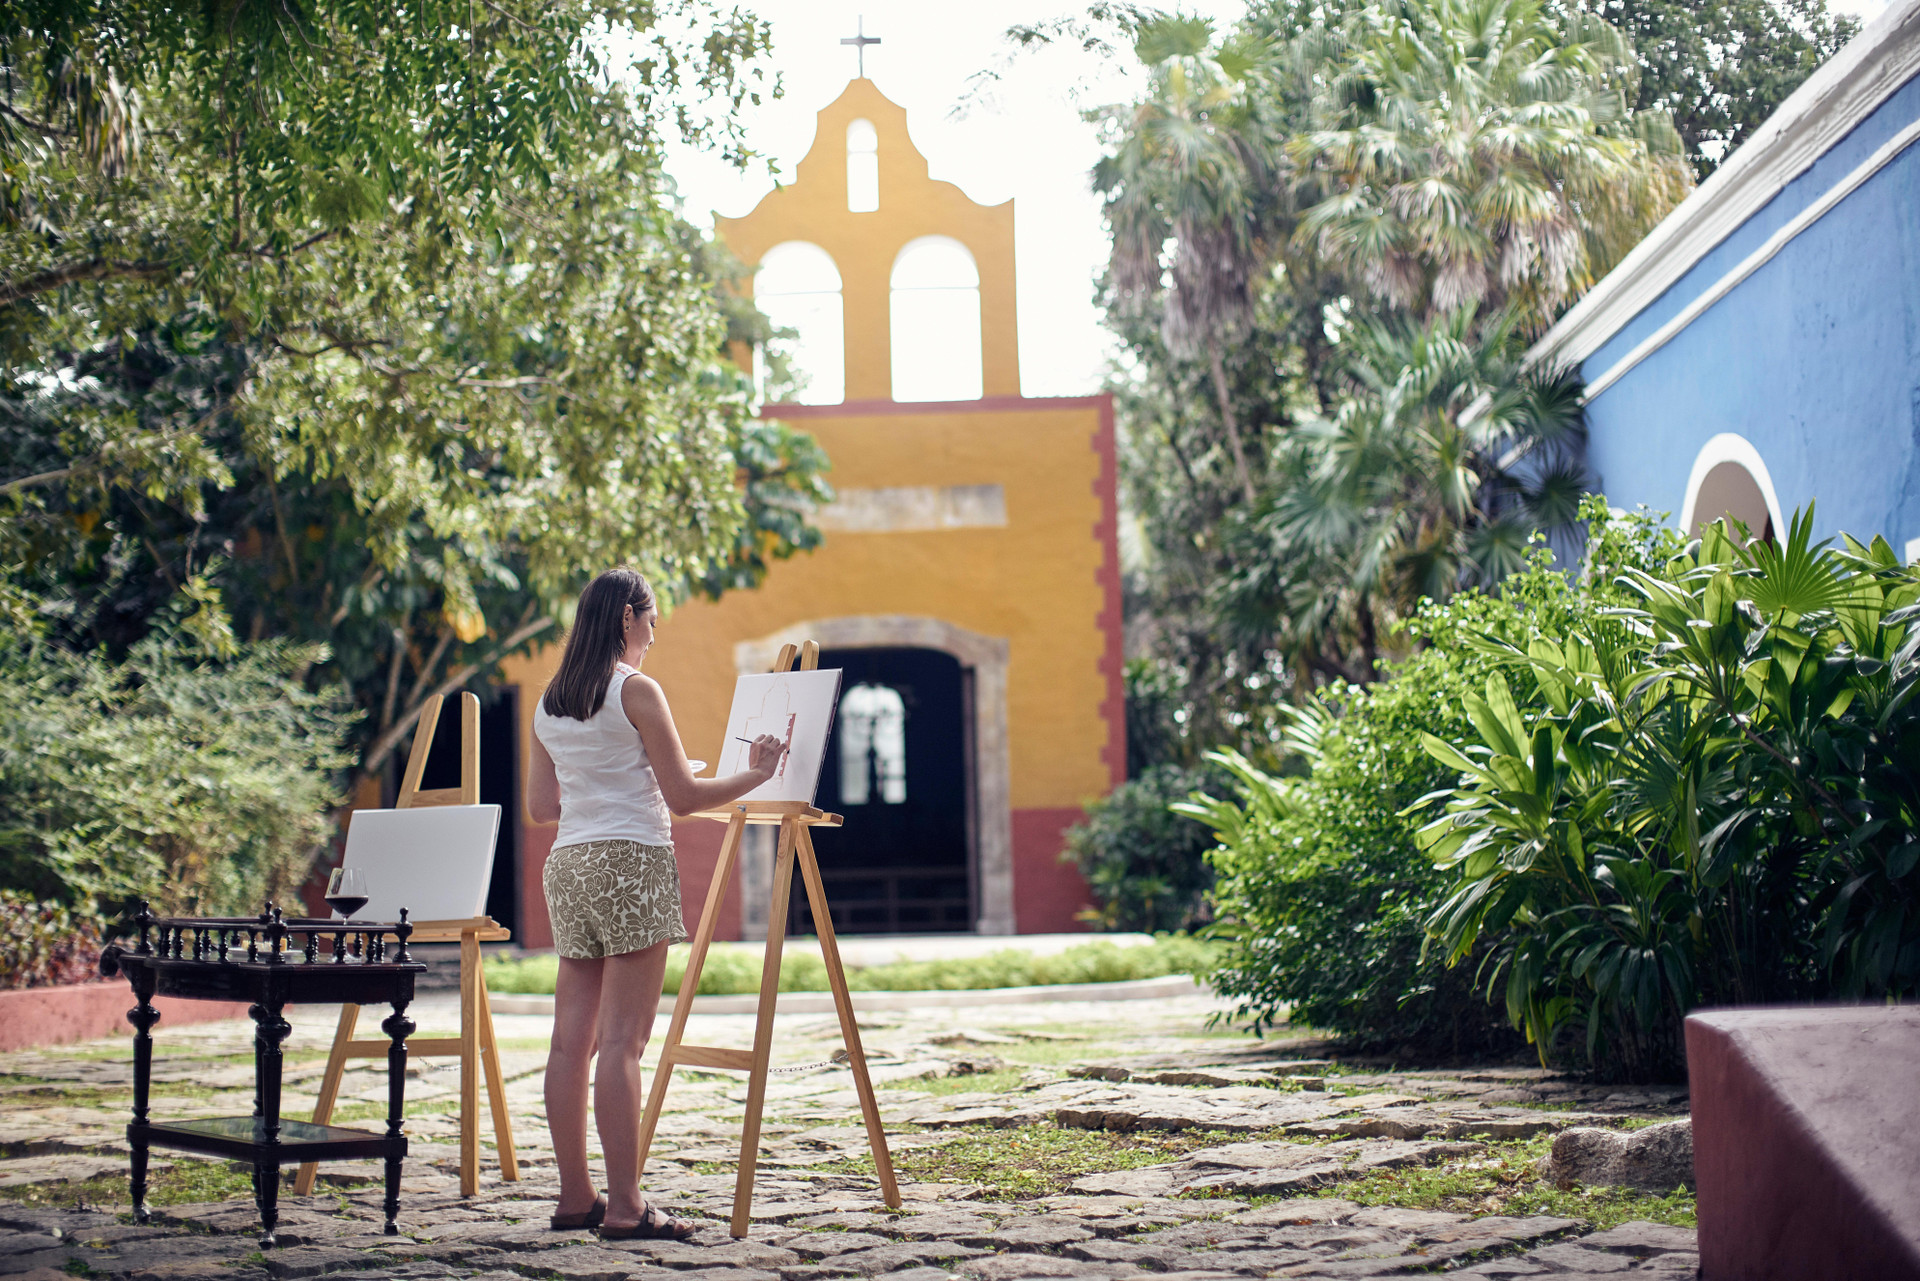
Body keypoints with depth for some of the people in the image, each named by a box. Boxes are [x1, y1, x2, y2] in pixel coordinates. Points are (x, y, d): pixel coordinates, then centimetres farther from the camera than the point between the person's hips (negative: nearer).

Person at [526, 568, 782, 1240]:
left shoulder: (550, 703, 13)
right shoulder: (636, 690, -7)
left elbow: (540, 806, 17)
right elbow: (683, 795, -8)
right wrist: (755, 775, 7)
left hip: (569, 863, 7)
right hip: (631, 860, -7)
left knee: (572, 1039, 6)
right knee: (622, 1039, -8)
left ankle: (576, 1196, 11)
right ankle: (625, 1205, -8)